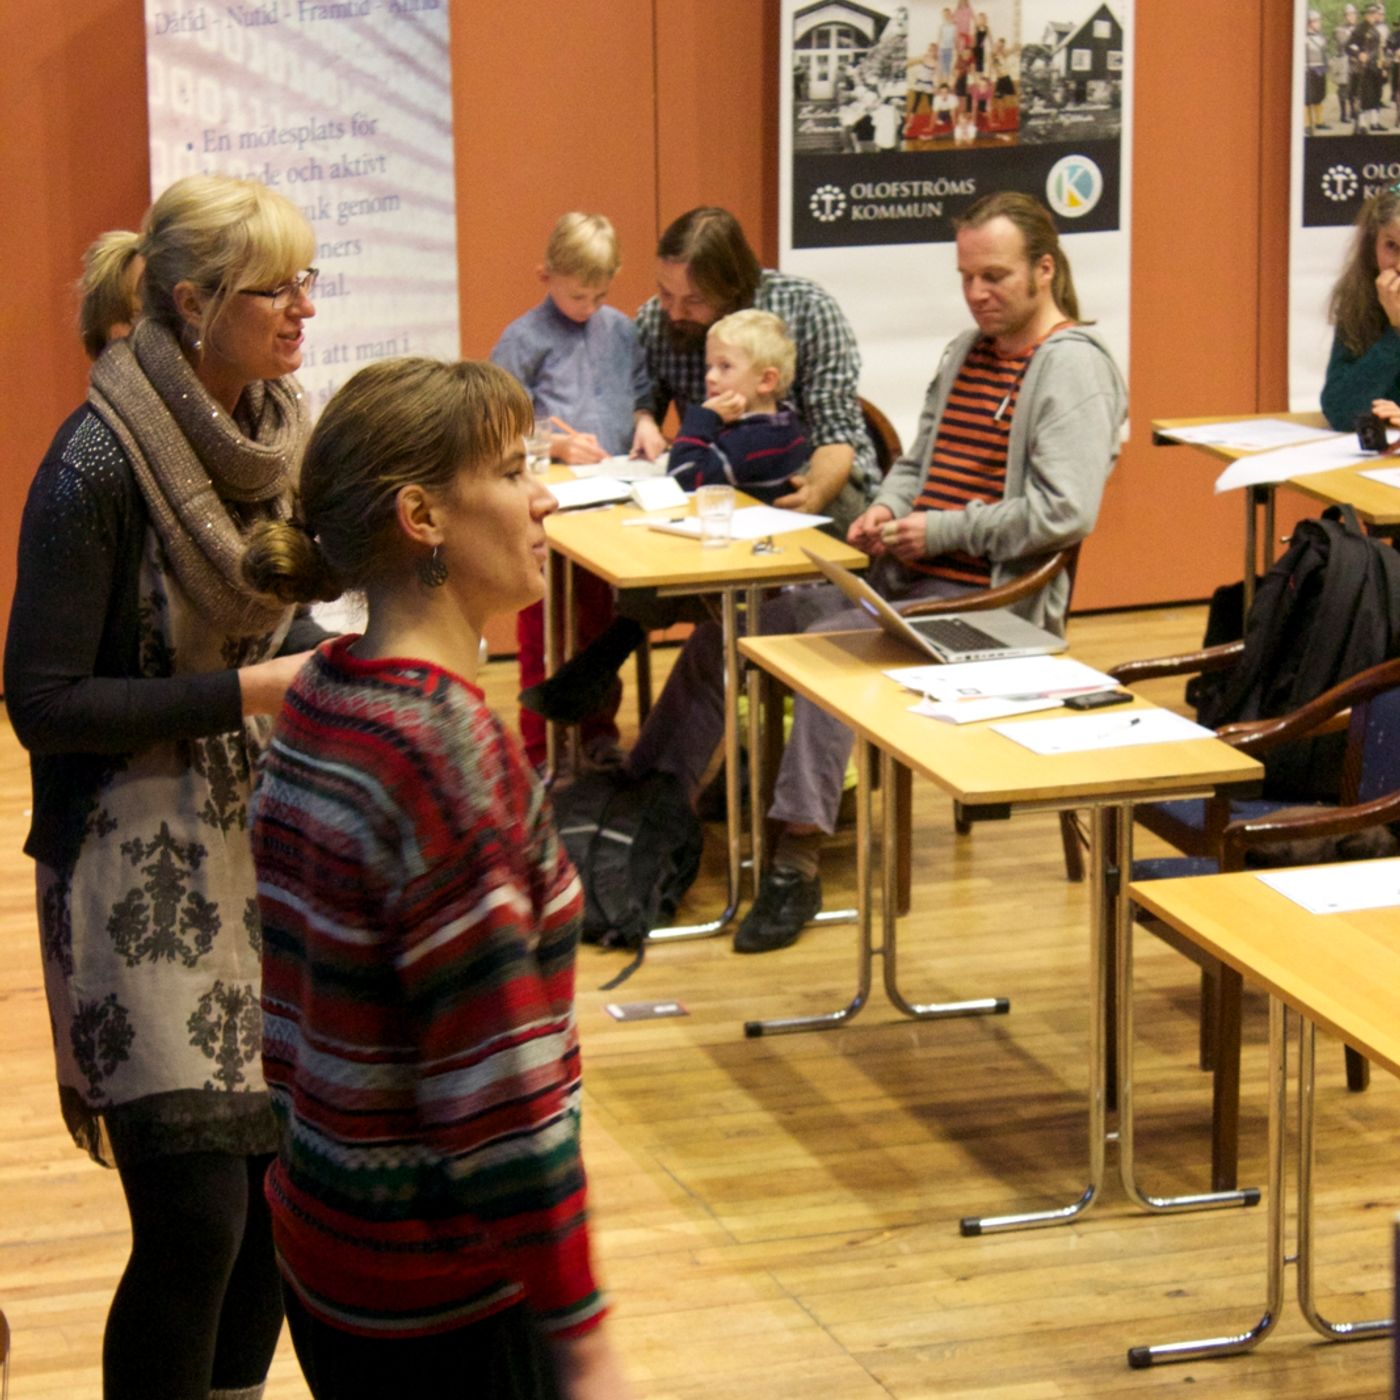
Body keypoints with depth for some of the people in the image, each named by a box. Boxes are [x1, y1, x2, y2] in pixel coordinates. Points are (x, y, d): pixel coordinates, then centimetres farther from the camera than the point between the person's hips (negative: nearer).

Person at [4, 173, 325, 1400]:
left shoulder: (275, 433, 3)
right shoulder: (99, 466, -19)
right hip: (146, 869, -7)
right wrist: (245, 692, -20)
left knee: (282, 1172, 10)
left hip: (262, 836, 7)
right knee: (194, 1215, -9)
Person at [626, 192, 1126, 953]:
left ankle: (797, 859, -30)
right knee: (726, 630, 3)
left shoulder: (1073, 367, -10)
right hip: (903, 578, 9)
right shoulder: (966, 351, 19)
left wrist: (939, 529, -18)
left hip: (983, 600, -9)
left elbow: (1066, 511, -21)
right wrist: (887, 507, 3)